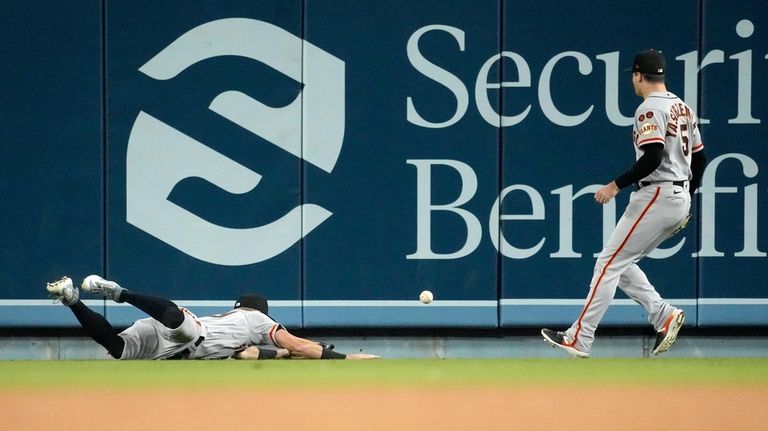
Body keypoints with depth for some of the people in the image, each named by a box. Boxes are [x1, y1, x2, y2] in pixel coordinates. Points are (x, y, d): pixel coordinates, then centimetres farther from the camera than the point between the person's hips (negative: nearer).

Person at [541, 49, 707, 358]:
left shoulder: (650, 109, -12)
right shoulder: (683, 108, 15)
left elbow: (652, 158, -24)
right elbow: (699, 158, 18)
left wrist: (617, 185, -18)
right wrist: (686, 198, 25)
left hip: (656, 196, -9)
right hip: (680, 201, 9)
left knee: (610, 263, -6)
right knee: (620, 263, 16)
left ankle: (579, 340, -7)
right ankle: (663, 315, 4)